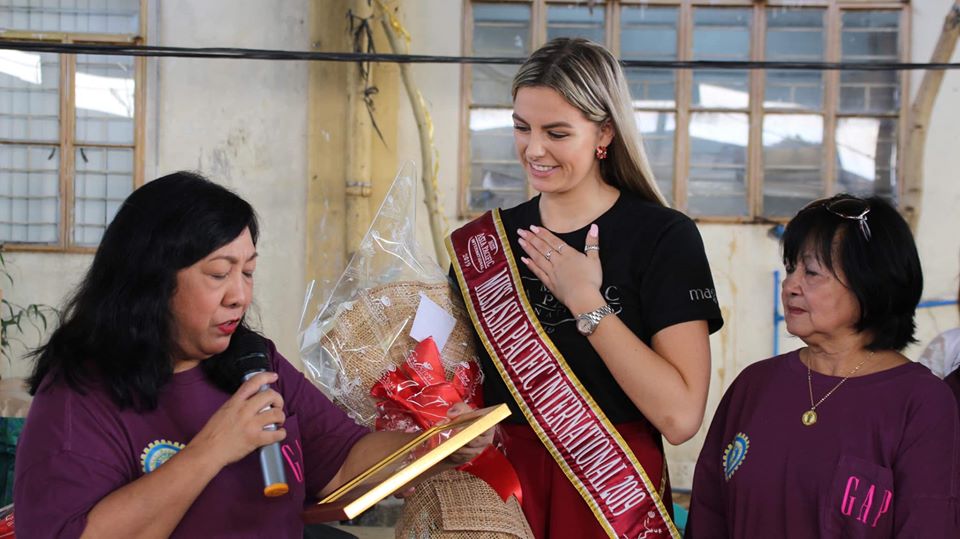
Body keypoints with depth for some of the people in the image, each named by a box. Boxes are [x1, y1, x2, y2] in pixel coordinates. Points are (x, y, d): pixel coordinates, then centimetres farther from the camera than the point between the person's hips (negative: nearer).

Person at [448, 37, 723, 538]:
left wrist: (586, 303, -17)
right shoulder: (485, 241, 3)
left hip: (611, 495, -3)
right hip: (498, 486, 4)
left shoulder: (664, 237, -9)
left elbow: (680, 417, -18)